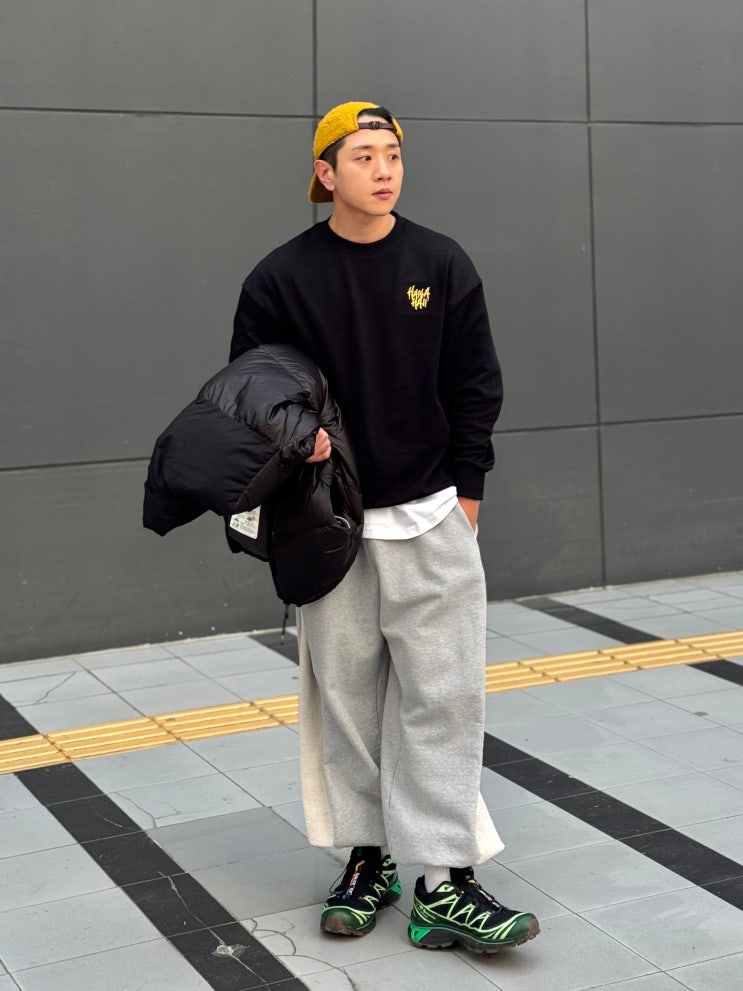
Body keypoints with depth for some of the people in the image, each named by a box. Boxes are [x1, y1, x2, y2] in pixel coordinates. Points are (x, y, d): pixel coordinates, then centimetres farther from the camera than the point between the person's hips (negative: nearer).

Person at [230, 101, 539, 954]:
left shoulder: (443, 265, 3)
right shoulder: (282, 277, 0)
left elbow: (475, 388, 6)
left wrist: (464, 491, 1)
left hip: (431, 516, 0)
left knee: (443, 698, -3)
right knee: (345, 697, 7)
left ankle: (445, 882, 3)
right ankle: (368, 859, 22)